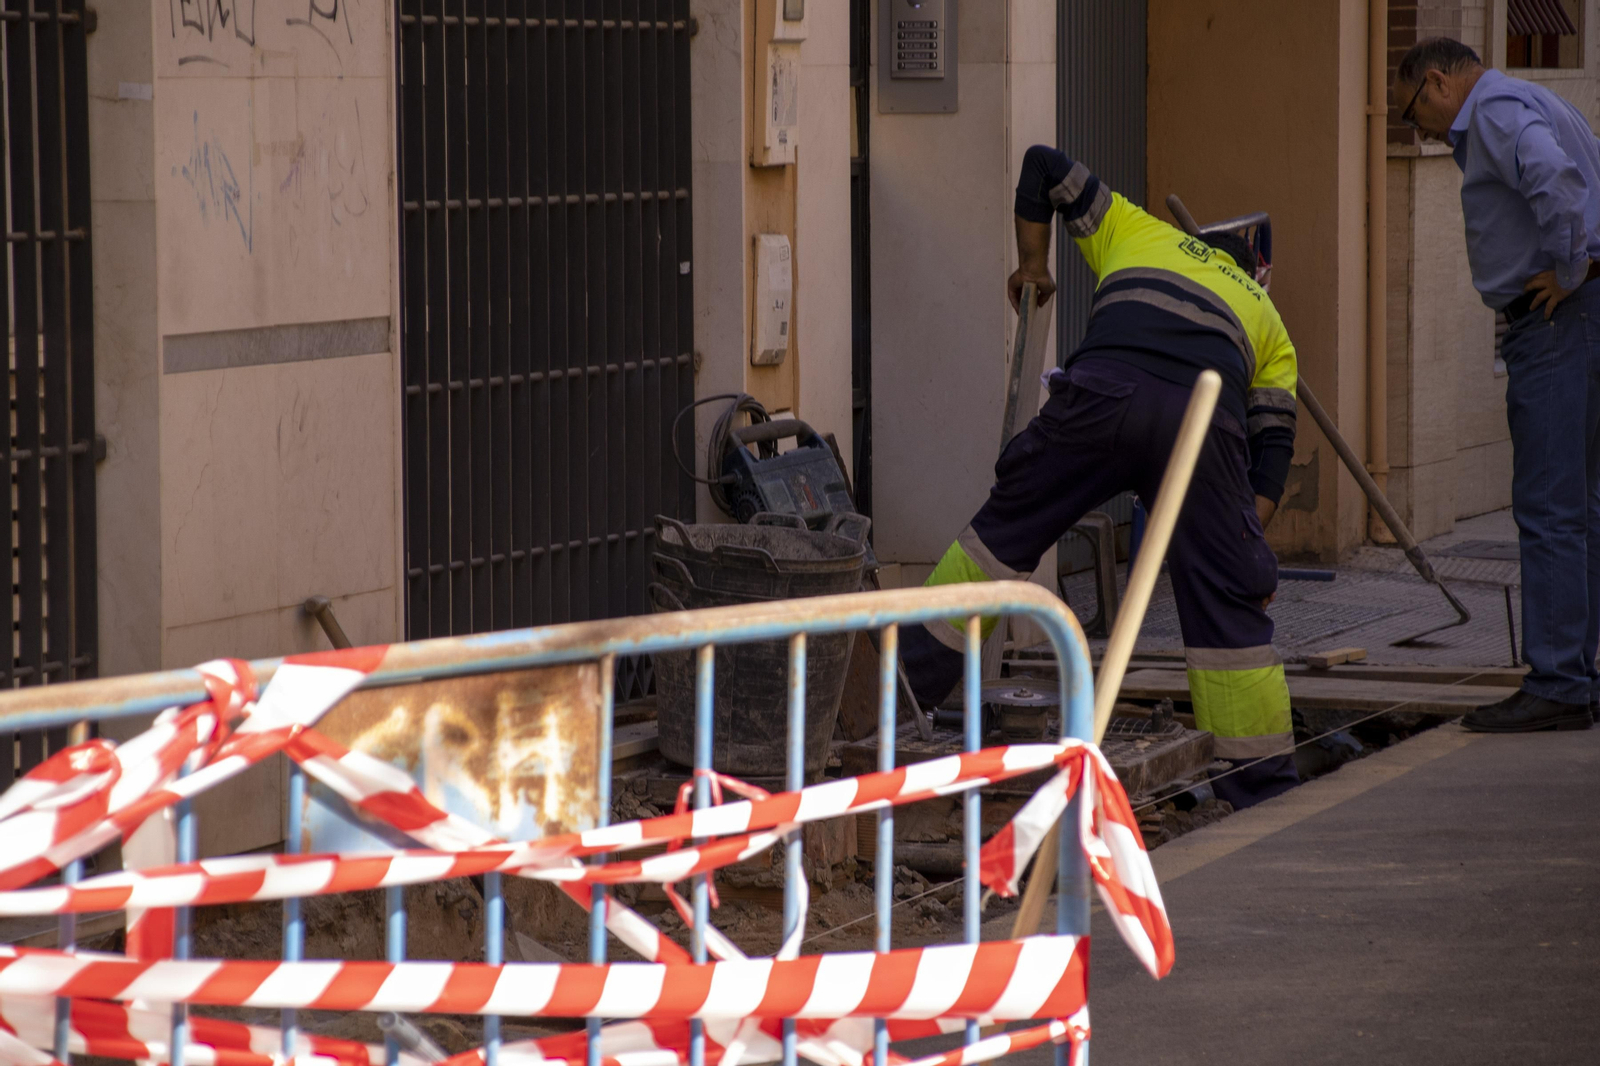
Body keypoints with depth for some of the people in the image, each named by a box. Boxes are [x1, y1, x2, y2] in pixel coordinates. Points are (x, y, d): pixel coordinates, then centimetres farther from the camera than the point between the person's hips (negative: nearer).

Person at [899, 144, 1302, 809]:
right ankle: (1264, 791, 8)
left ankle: (901, 684, 20)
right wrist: (1251, 541, 20)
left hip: (1104, 391, 0)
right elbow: (1273, 438, 23)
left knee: (1005, 531, 15)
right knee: (1227, 605, 6)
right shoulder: (1266, 319, 36)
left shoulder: (1139, 234, 38)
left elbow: (1044, 165, 41)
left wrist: (1033, 265, 49)